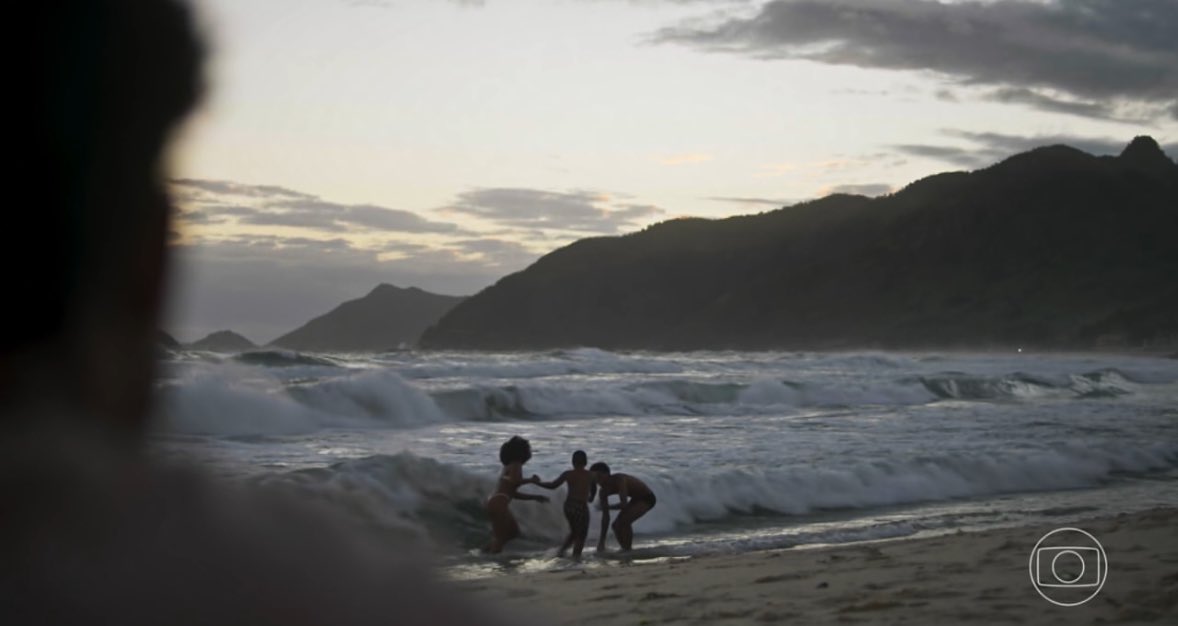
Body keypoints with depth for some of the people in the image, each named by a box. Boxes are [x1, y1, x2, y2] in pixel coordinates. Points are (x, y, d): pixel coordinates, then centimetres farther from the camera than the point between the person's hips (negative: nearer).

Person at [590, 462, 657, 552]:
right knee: (616, 525, 2)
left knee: (624, 521, -25)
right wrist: (602, 540, -8)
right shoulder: (604, 491, -10)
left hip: (647, 498, -8)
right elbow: (605, 517, -6)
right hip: (636, 499, 8)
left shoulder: (619, 480, -34)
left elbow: (624, 504, -41)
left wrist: (607, 507, -24)